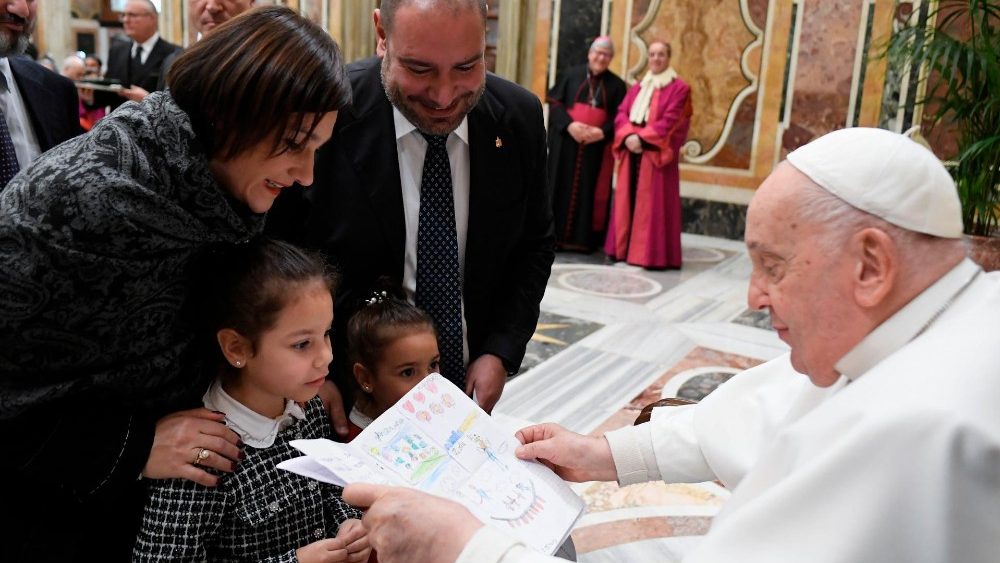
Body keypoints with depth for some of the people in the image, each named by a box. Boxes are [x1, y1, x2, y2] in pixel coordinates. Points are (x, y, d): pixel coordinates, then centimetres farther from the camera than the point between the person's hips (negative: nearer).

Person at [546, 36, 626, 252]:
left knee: (590, 191, 0)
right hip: (567, 143, 0)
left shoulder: (616, 84, 7)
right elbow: (555, 102, 0)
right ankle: (555, 235, 8)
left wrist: (602, 132, -15)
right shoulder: (571, 75, 6)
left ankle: (584, 238, 5)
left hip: (597, 146, 0)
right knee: (563, 187, 2)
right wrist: (569, 124, -16)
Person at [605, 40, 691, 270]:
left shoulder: (679, 88, 0)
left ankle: (650, 253, -3)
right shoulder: (637, 88, 17)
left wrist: (642, 138, -19)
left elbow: (670, 121, -11)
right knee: (627, 200, 6)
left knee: (652, 203, -6)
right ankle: (624, 247, 13)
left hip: (656, 154, -5)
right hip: (632, 151, 6)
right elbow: (621, 114, 6)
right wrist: (629, 136, -14)